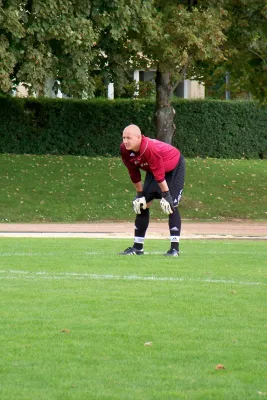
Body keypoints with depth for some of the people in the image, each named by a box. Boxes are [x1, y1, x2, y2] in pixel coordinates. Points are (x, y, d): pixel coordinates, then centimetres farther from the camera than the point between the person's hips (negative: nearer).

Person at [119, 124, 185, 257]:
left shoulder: (149, 148, -40)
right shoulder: (125, 150, -18)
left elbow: (159, 174, -35)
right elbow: (134, 173, -6)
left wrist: (166, 195, -30)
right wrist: (140, 194, -2)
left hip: (175, 167, -7)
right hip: (153, 169, 7)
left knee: (171, 205, -17)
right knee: (142, 204, 4)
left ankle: (174, 248, -16)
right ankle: (137, 247, 11)